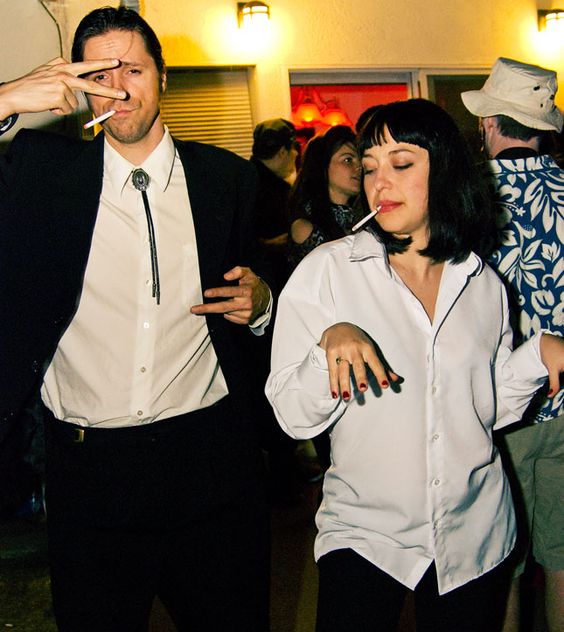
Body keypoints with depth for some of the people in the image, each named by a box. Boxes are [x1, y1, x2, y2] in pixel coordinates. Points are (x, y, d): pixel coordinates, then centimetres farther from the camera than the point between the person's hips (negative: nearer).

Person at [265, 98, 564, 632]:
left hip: (473, 538, 3)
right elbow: (293, 416, -13)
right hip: (363, 534, -3)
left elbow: (489, 408, 9)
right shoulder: (326, 271, -10)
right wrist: (331, 342, -30)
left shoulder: (482, 283, 0)